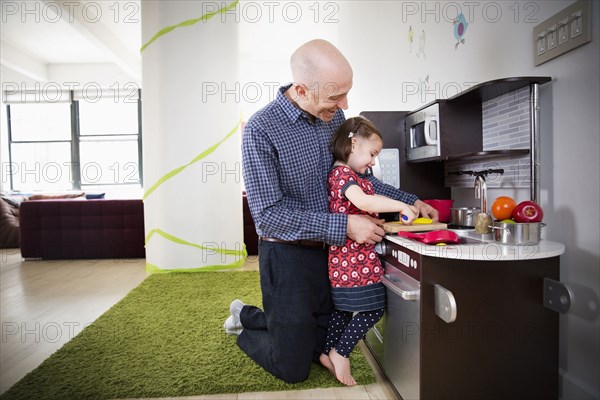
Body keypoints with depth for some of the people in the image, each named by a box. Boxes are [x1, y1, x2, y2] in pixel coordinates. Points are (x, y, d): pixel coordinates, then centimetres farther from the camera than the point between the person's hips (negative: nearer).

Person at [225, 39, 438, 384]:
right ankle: (244, 322, 35)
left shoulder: (334, 116, 1)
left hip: (330, 252, 6)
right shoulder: (261, 130, -19)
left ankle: (251, 316, 41)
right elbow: (269, 213, -22)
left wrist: (409, 201, 4)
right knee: (294, 368, 9)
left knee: (324, 350, 22)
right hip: (288, 256, -6)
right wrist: (345, 226, -24)